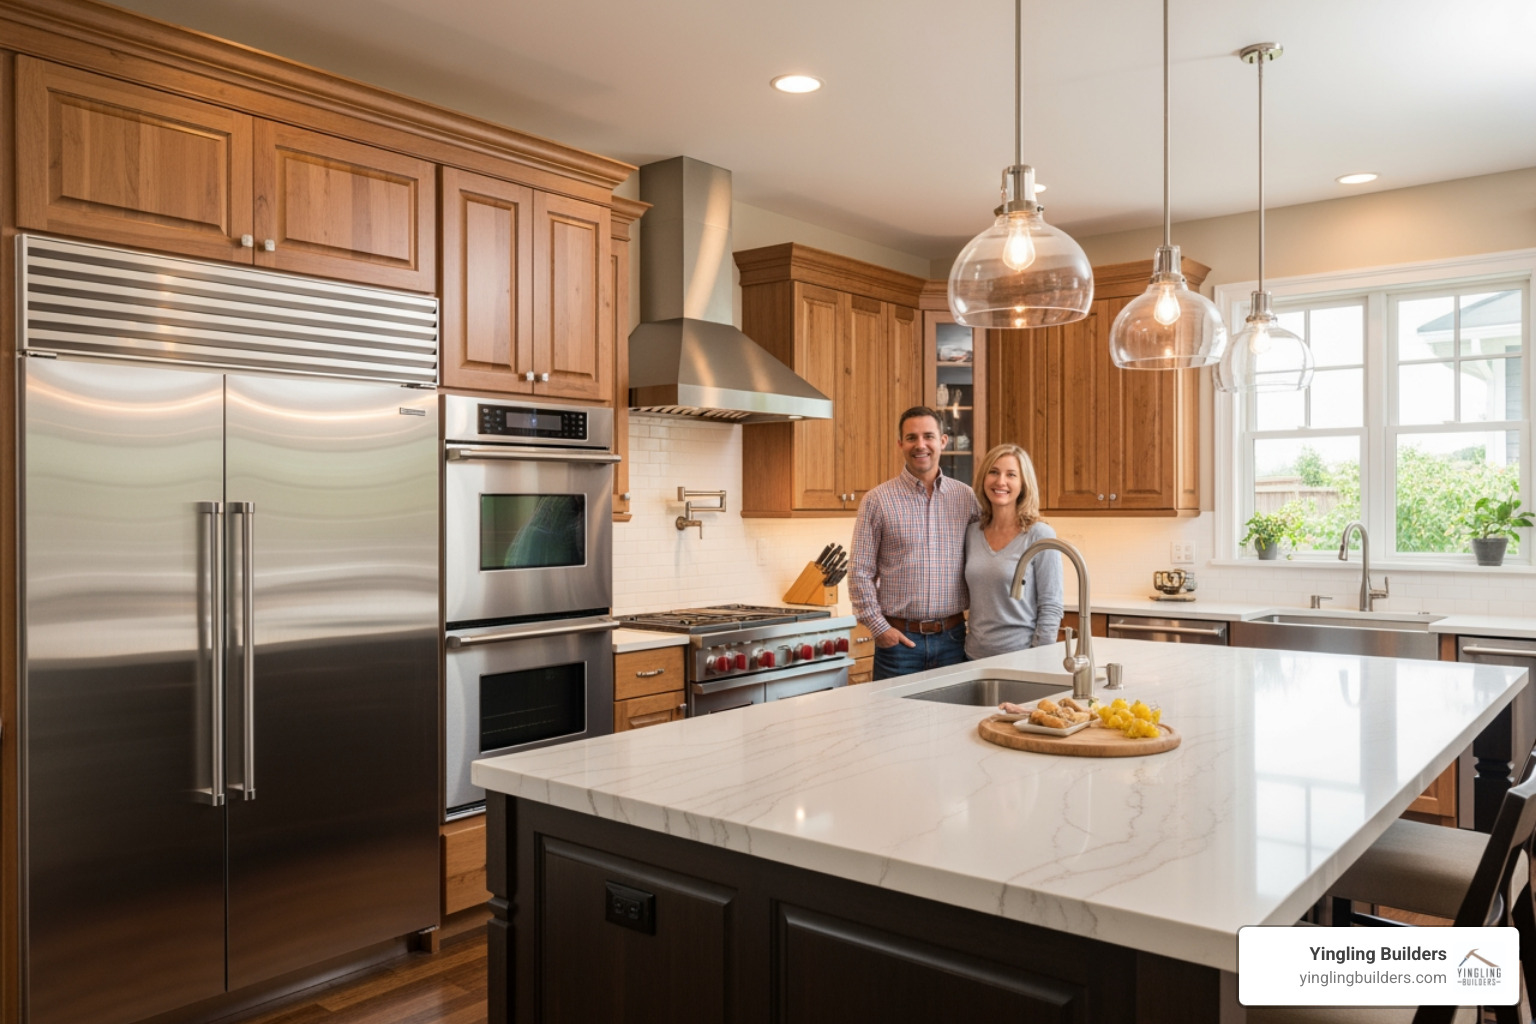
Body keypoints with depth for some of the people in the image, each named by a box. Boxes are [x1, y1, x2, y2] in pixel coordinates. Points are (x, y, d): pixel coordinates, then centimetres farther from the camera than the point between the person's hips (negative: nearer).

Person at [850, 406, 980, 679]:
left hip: (952, 637, 3)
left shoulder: (966, 498, 6)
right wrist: (879, 627, -8)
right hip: (899, 639, -2)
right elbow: (860, 572, -3)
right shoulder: (877, 500, -2)